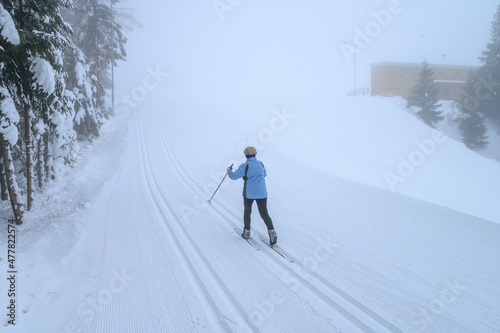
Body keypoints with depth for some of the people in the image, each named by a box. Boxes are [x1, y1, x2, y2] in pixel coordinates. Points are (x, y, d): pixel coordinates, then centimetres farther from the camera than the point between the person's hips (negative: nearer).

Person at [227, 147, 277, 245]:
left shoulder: (245, 166, -11)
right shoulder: (260, 164, 5)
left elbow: (233, 176, -5)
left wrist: (229, 170, 14)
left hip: (249, 193, -3)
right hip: (262, 193, 3)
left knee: (247, 211, 19)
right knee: (264, 213, 6)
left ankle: (247, 232, 25)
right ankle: (271, 231, -13)